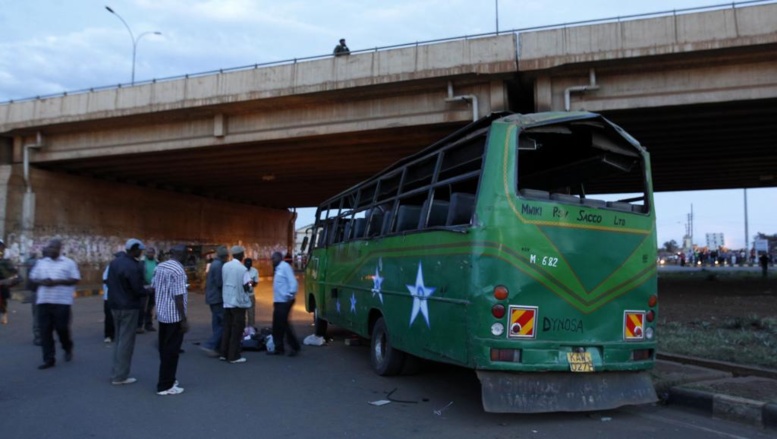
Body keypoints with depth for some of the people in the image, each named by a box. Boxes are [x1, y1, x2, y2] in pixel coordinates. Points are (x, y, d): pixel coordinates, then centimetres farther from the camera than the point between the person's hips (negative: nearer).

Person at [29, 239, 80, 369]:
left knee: (62, 328, -2)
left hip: (62, 301, -4)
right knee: (45, 330, 2)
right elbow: (33, 277, 14)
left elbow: (75, 279, -5)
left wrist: (58, 281, -17)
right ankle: (48, 359, 8)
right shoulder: (41, 263, 13)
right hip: (43, 301, 4)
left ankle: (68, 348, 28)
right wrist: (42, 281, -9)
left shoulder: (69, 263, 0)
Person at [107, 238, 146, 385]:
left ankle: (116, 372, 23)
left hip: (114, 305, 8)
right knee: (126, 341, 0)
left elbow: (109, 283, 12)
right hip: (129, 307, -8)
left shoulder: (114, 262, 6)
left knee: (118, 339, 18)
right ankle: (120, 376, 5)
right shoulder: (134, 267, -21)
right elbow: (138, 290, -19)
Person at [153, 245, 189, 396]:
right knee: (171, 351, 0)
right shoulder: (178, 270, -19)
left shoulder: (159, 267, 6)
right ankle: (165, 386, 6)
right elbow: (178, 297, -21)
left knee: (164, 349, 17)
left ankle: (167, 379, 28)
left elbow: (154, 288, 14)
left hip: (162, 314, 8)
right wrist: (184, 319, -17)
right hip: (174, 316, -8)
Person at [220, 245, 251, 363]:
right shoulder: (242, 269, -14)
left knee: (227, 328, 14)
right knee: (237, 330, 0)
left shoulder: (225, 266, 5)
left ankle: (224, 353, 18)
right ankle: (234, 356, 2)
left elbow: (223, 282, 12)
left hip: (227, 301, 6)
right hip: (238, 302, -6)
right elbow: (245, 287, -16)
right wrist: (250, 285, 5)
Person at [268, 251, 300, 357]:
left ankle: (295, 347, 3)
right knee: (277, 326, 10)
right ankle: (279, 348, 17)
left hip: (284, 301, -10)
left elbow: (292, 282, -20)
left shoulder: (285, 267, -11)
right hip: (278, 301, 10)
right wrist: (275, 299, 14)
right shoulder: (278, 268, 18)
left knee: (283, 324, -7)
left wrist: (290, 295, -26)